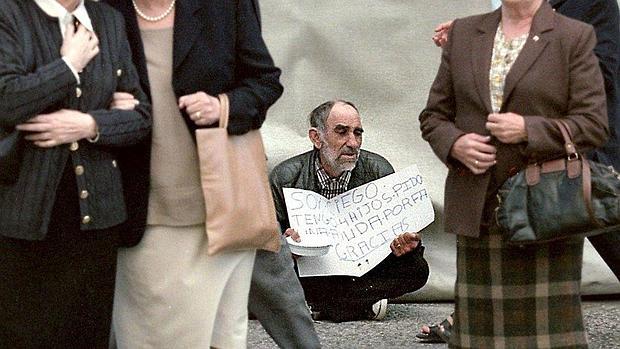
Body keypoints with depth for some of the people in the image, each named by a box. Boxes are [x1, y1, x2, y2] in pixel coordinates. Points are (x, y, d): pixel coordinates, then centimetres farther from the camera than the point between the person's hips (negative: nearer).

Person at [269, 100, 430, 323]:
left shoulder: (378, 171, 0)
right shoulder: (285, 177, -5)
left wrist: (402, 245, -21)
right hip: (307, 273, -2)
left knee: (417, 268, -23)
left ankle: (319, 305, -20)